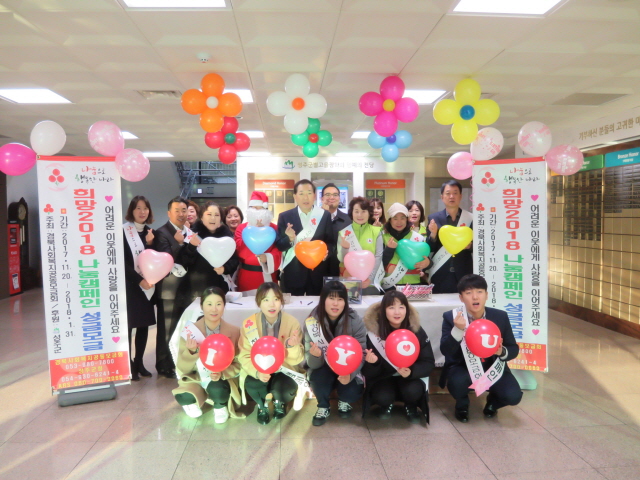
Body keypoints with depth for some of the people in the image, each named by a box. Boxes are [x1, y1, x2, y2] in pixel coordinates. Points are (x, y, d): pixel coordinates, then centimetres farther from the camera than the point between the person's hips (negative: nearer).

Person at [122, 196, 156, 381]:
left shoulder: (150, 232, 11)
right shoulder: (123, 231, -6)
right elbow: (122, 262, -11)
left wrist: (149, 244, -7)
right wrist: (139, 280, -18)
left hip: (148, 286, 6)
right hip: (130, 286, -5)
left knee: (144, 325, 9)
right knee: (128, 326, -4)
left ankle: (139, 362, 21)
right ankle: (128, 364, 8)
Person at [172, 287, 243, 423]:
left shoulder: (234, 331, -9)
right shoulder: (190, 331, -10)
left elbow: (238, 364, -6)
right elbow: (182, 368, -8)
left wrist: (221, 373, -26)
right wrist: (191, 352, -28)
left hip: (223, 378, 0)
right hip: (195, 378, 0)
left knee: (217, 391, -35)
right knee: (183, 397, -32)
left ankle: (220, 407, 4)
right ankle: (192, 402, 8)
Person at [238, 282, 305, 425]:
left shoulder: (292, 322, -14)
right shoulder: (248, 324, -13)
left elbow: (296, 360, -11)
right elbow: (245, 356, -8)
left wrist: (292, 347, -34)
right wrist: (257, 372, -28)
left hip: (284, 369, 0)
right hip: (259, 369, 0)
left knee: (285, 388, -31)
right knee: (252, 385, -31)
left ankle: (280, 403, 11)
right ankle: (262, 405, 8)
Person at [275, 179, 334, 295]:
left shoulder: (325, 215, 2)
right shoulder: (285, 216, 0)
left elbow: (330, 242, 5)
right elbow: (279, 246, 0)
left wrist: (326, 252, -16)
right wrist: (290, 239, -20)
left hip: (318, 273, 1)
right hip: (293, 274, -1)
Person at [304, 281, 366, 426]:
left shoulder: (354, 320, -20)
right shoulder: (312, 322, -20)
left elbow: (361, 353, -16)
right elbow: (312, 363, -19)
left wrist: (350, 374, -35)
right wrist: (315, 355, -44)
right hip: (324, 369, 0)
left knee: (354, 390, -26)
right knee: (318, 376, -32)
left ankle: (344, 401, 13)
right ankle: (323, 406, 0)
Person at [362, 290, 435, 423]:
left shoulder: (416, 331, -15)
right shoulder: (373, 331, -18)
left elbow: (428, 363, -11)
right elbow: (367, 372, -13)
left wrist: (411, 371, -31)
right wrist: (371, 363, -38)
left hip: (411, 376, 1)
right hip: (383, 377, 0)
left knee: (413, 391, -31)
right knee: (382, 397, -30)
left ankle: (411, 407, 7)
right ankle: (386, 405, 9)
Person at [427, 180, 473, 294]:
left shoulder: (470, 218, 2)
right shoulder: (434, 218, 4)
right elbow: (429, 249, 3)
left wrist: (470, 245, -13)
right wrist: (433, 234, -15)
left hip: (464, 274, 0)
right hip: (440, 276, 0)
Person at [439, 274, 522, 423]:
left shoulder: (500, 317, -8)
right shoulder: (451, 317, -14)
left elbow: (514, 349, 1)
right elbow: (445, 351, -22)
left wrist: (502, 351, -23)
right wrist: (457, 330, -39)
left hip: (492, 367, 2)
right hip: (462, 367, -2)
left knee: (513, 396, -22)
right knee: (457, 382, -34)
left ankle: (493, 402, 18)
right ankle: (462, 405, 6)